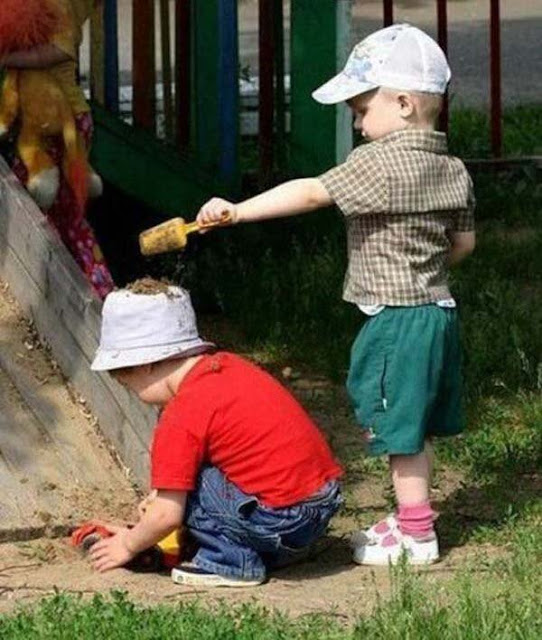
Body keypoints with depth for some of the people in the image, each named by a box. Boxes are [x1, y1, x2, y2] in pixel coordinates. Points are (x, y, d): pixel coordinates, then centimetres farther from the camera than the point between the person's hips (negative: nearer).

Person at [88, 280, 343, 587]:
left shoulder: (181, 418, -13)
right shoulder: (226, 365, 11)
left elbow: (168, 515, -11)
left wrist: (129, 545, 9)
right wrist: (164, 500, 26)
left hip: (282, 522, -9)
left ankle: (232, 561, -2)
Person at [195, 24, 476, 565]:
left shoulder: (380, 163, -17)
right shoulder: (453, 170, 7)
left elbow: (311, 193, -21)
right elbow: (463, 242, 14)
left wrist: (240, 210, -20)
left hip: (395, 319, -9)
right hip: (437, 308, 9)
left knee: (400, 429, 0)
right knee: (415, 427, 17)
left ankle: (416, 535, 5)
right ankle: (410, 518, 26)